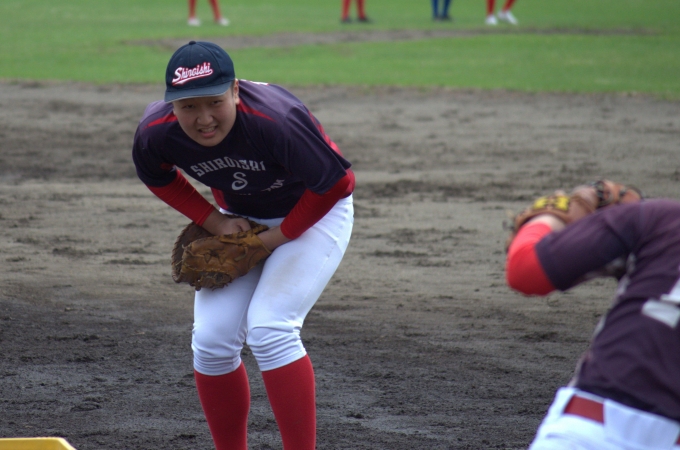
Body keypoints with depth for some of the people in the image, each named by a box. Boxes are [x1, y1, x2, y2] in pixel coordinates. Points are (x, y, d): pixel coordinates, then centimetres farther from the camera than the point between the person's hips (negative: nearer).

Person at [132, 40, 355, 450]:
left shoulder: (275, 121, -38)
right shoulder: (156, 134, -23)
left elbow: (338, 182, -25)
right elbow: (160, 179, 2)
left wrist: (278, 237, -18)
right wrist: (214, 221, -10)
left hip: (313, 212, -5)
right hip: (239, 220, 5)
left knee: (269, 330, -22)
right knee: (211, 340, -4)